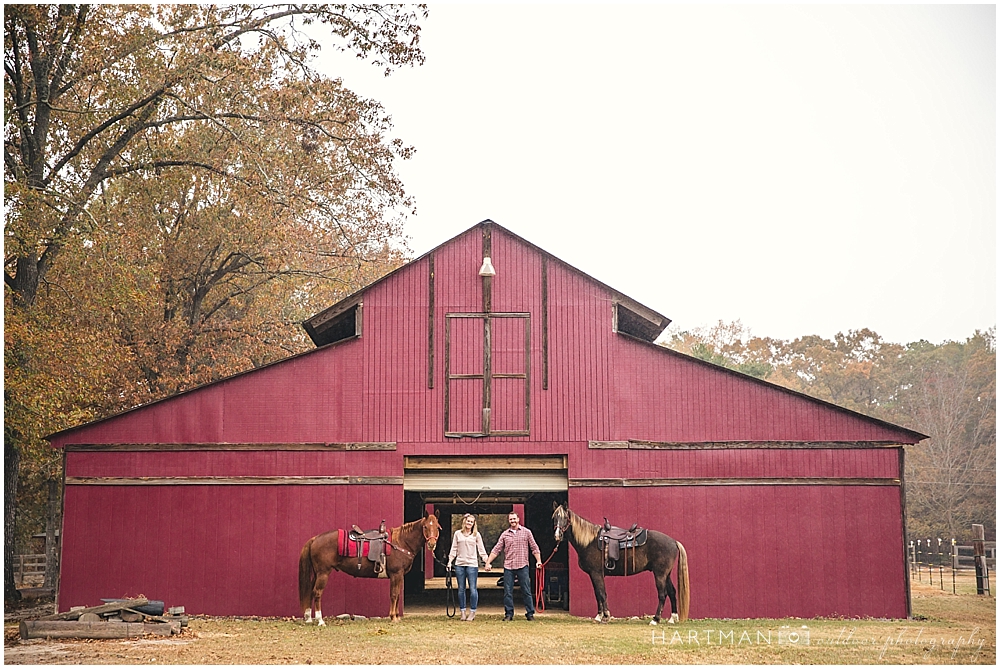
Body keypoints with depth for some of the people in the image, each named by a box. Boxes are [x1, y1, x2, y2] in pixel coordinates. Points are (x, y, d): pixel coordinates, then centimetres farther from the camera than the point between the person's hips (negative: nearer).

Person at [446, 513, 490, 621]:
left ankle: (472, 612, 3)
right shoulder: (457, 534, 9)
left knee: (473, 589, -4)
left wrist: (487, 562, -3)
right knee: (461, 589, 5)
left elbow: (481, 549, 5)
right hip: (459, 564, 2)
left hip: (472, 564, -2)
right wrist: (449, 561, 2)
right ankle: (463, 612, 11)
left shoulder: (476, 535, 5)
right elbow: (454, 549, 10)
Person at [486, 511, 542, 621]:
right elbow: (496, 550, 8)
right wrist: (488, 563, 2)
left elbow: (534, 548, 8)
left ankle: (530, 613, 7)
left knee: (526, 591, 1)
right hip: (508, 567, 2)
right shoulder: (505, 534, 9)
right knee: (507, 592, 2)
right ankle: (508, 614, 9)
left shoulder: (526, 532, 6)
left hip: (522, 566, -2)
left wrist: (538, 561, -1)